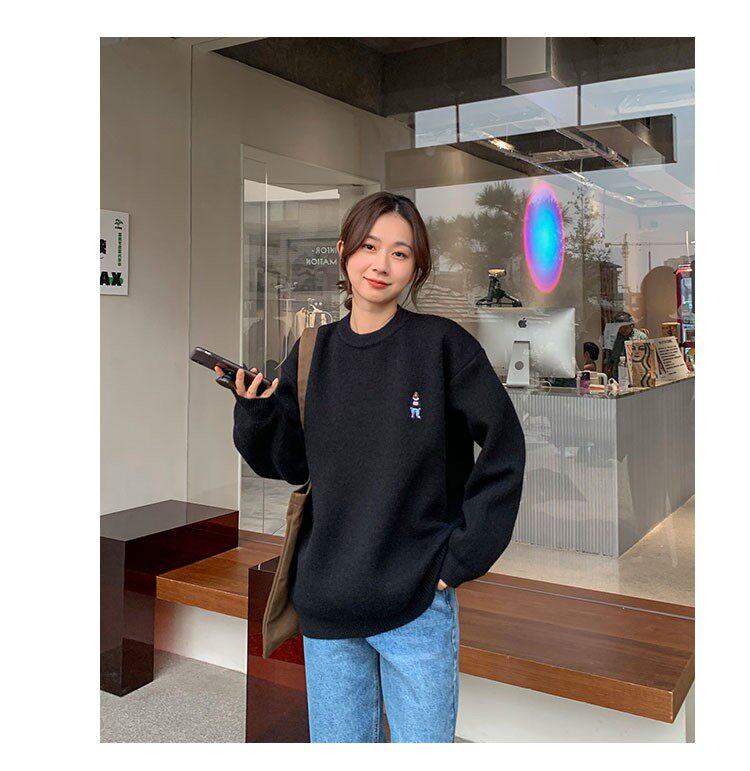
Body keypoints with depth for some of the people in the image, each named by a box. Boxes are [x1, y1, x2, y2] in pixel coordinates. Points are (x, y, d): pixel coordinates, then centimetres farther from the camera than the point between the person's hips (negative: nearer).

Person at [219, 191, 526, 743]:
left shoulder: (443, 345, -8)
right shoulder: (313, 353, 3)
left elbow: (504, 448, -6)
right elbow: (292, 464, 7)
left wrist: (464, 555, -8)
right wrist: (257, 411, -11)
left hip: (418, 601, -3)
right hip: (324, 603, 4)